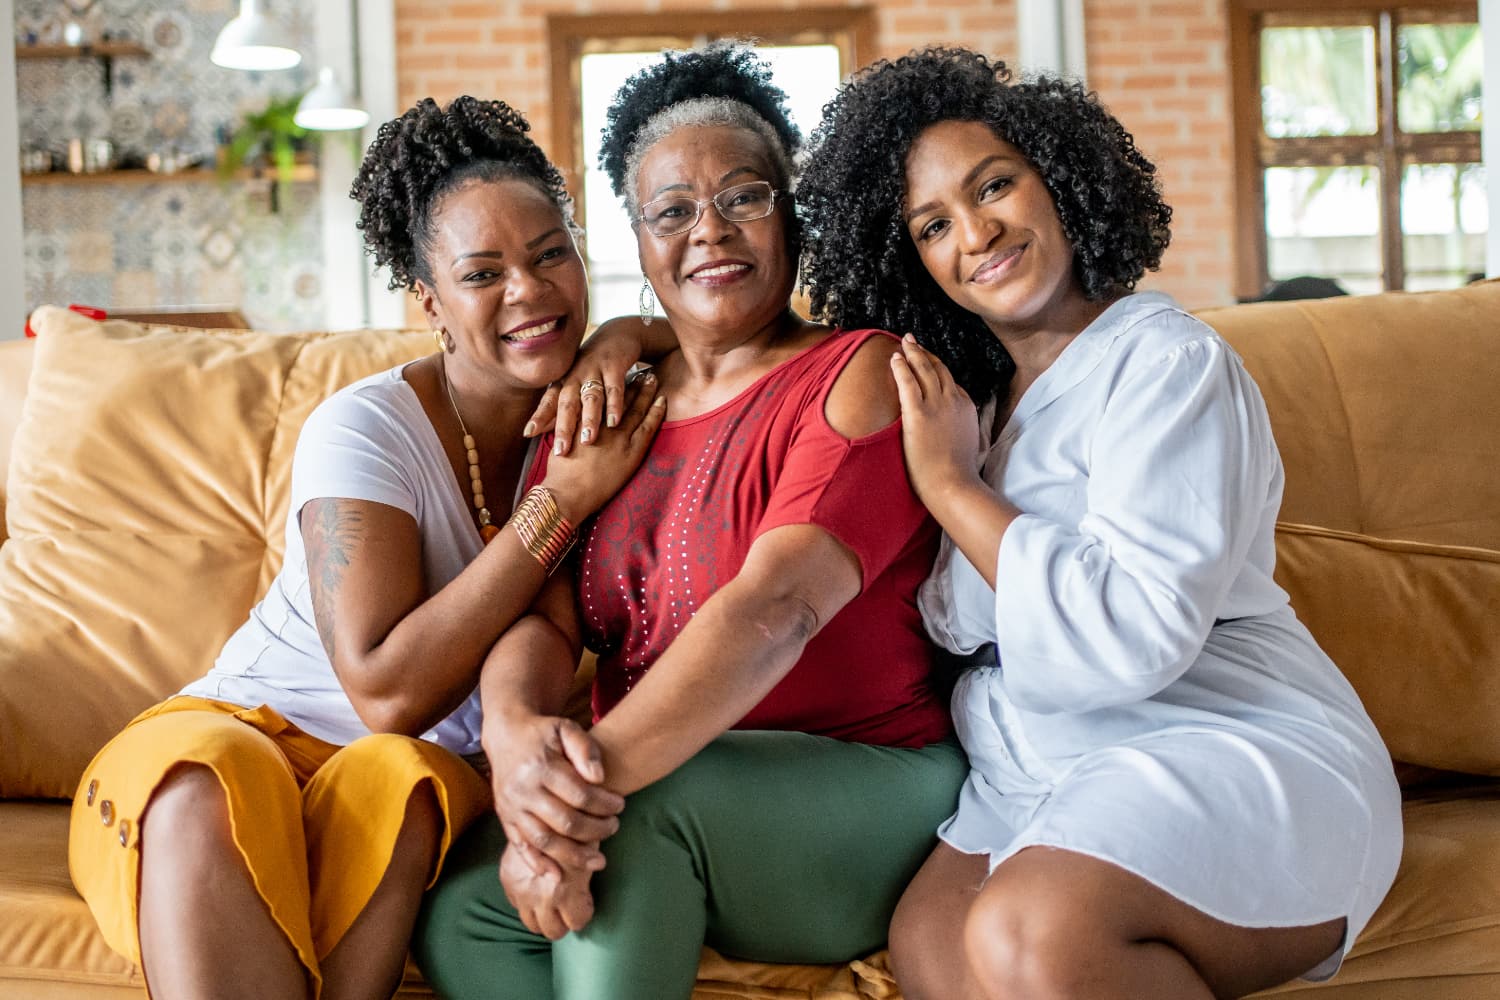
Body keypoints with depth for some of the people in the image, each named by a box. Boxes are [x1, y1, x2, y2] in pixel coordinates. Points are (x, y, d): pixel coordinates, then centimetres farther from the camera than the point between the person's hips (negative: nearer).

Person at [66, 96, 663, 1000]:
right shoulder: (367, 430, -14)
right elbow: (388, 692, -22)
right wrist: (563, 499, -23)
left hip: (437, 762, 2)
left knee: (395, 781, -33)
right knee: (206, 785, -36)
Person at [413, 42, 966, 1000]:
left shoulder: (859, 374, -6)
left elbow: (778, 605, -22)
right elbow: (543, 615, 0)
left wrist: (601, 769, -34)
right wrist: (515, 732, -25)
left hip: (866, 794, -5)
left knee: (642, 803, -33)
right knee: (459, 910, -19)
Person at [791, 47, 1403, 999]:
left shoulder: (1168, 363, -6)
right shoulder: (973, 395, 17)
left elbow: (1136, 635, -18)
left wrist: (951, 484, -10)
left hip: (1236, 753, -6)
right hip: (1043, 773, 6)